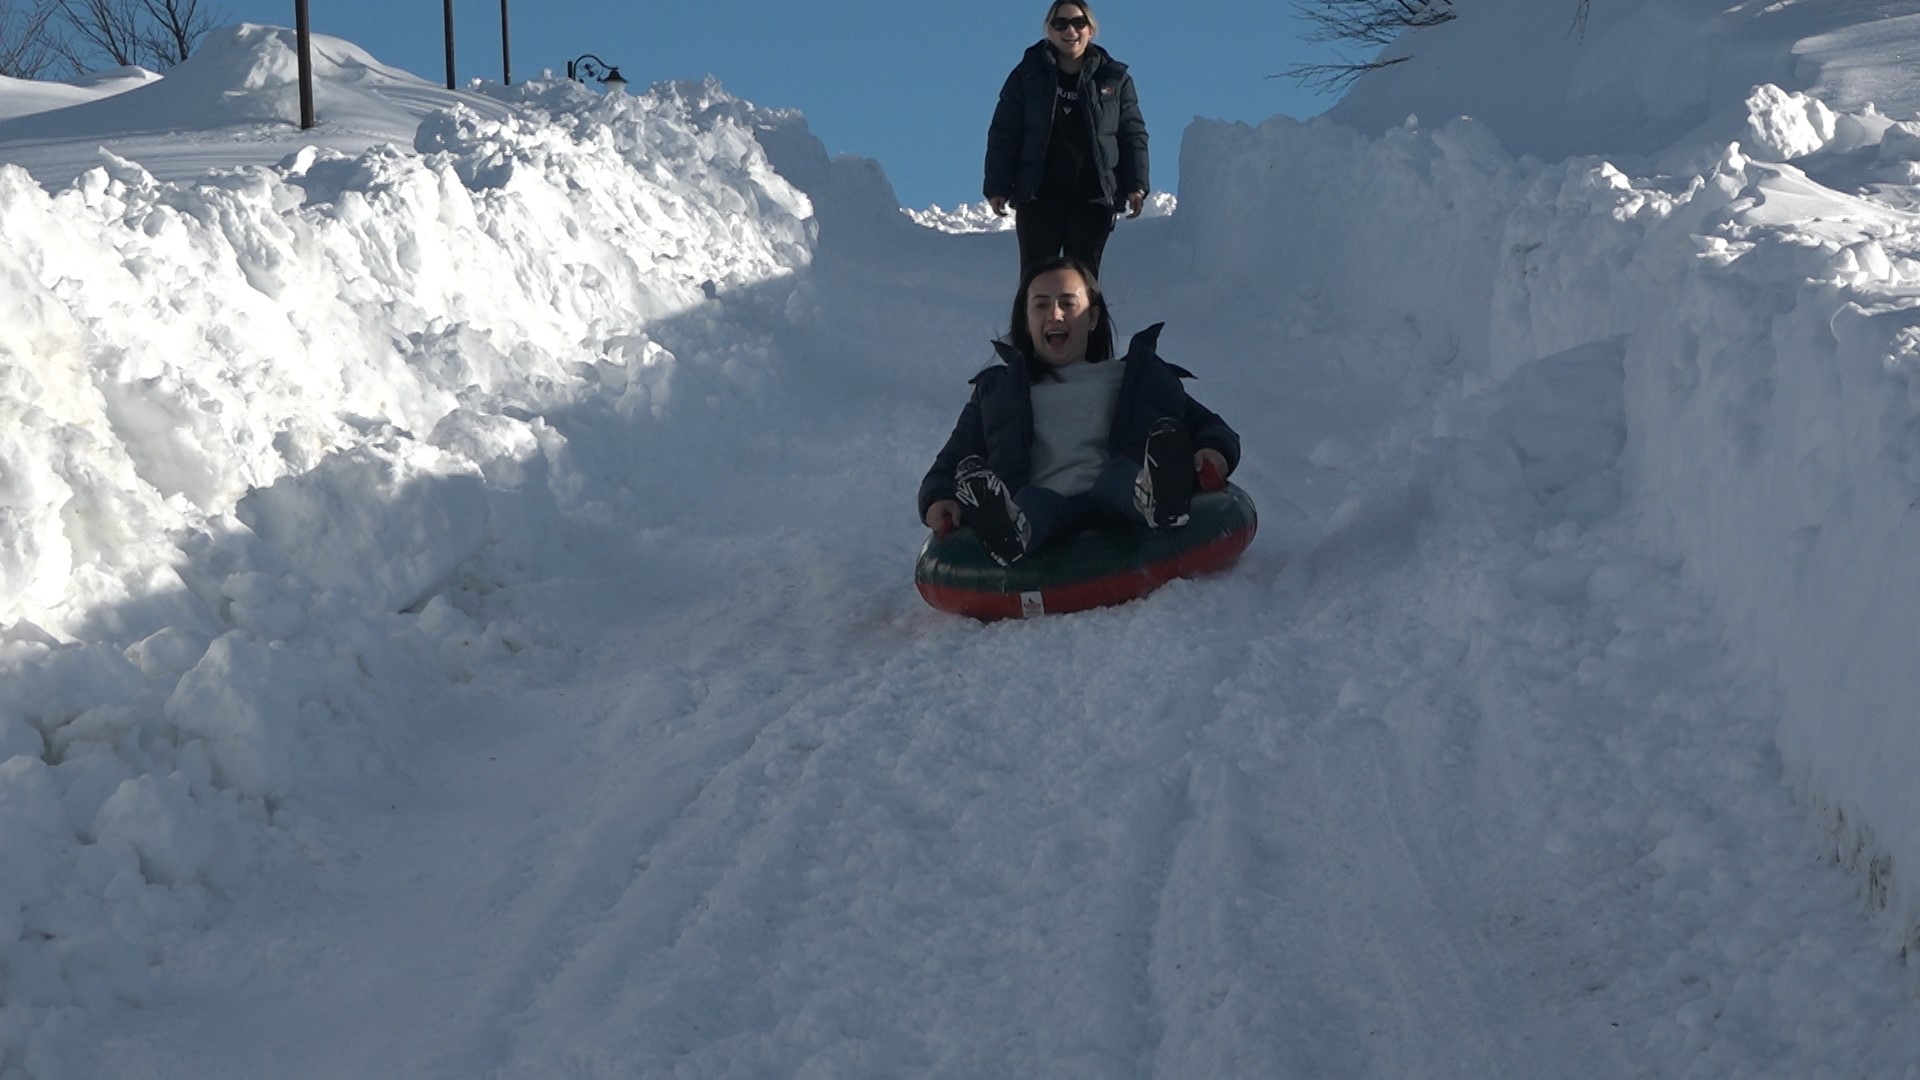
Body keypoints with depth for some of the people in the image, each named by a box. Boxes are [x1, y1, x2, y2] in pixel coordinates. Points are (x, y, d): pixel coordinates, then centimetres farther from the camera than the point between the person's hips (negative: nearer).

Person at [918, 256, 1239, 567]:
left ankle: (1156, 495, -68)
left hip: (1116, 502, 0)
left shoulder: (1135, 379, 31)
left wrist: (1215, 450, 0)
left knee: (1123, 471, -33)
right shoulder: (995, 390, 33)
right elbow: (951, 463, 24)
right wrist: (938, 499, -1)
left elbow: (1207, 425, 27)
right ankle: (1006, 527, -71)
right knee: (1031, 500, -36)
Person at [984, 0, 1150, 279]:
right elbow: (1003, 134, 3)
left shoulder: (1115, 80, 8)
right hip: (1039, 193, -1)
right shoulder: (1027, 76, 5)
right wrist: (997, 187, -6)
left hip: (1093, 195, 1)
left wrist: (1136, 186, -4)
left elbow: (1134, 135, 8)